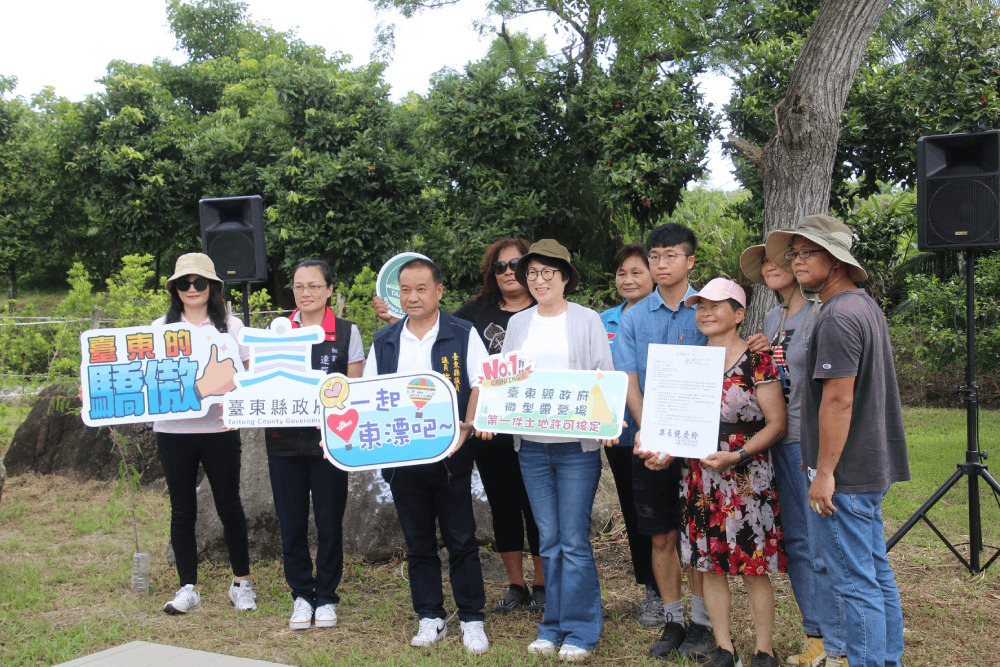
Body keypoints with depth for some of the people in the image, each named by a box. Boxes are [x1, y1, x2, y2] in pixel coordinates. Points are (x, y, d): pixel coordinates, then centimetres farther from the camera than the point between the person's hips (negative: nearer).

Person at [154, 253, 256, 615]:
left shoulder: (231, 326, 6)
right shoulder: (161, 328, 9)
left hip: (219, 429, -1)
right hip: (173, 430, 1)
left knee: (229, 506, 5)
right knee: (182, 510, 7)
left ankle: (241, 583, 19)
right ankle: (187, 588, 18)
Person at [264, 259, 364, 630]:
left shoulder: (347, 333, 3)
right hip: (284, 440, 2)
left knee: (329, 521, 4)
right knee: (291, 522, 6)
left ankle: (326, 597, 18)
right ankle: (301, 595, 20)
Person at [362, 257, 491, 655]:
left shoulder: (463, 335, -2)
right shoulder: (384, 341, 10)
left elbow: (481, 387, -6)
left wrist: (464, 431, -19)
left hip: (449, 456, -3)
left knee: (461, 540, 3)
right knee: (418, 543, 12)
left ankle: (472, 619, 14)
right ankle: (430, 618, 23)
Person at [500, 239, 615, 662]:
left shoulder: (587, 320, 1)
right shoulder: (517, 324, 12)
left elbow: (605, 377, -2)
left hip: (576, 444, -3)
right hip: (531, 445, 4)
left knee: (574, 540, -4)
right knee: (548, 540, 9)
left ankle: (580, 632, 8)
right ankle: (553, 628, 19)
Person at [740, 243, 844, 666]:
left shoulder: (821, 315, -8)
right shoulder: (771, 319, 16)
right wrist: (758, 355, 5)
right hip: (780, 441, 8)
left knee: (821, 546, -5)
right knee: (795, 542, 11)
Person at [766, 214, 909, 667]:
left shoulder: (838, 317, -18)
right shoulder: (867, 306, 14)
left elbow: (838, 399, -23)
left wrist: (825, 472, -21)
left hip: (843, 476, -10)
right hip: (873, 468, 10)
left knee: (854, 583, -3)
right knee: (877, 575, 17)